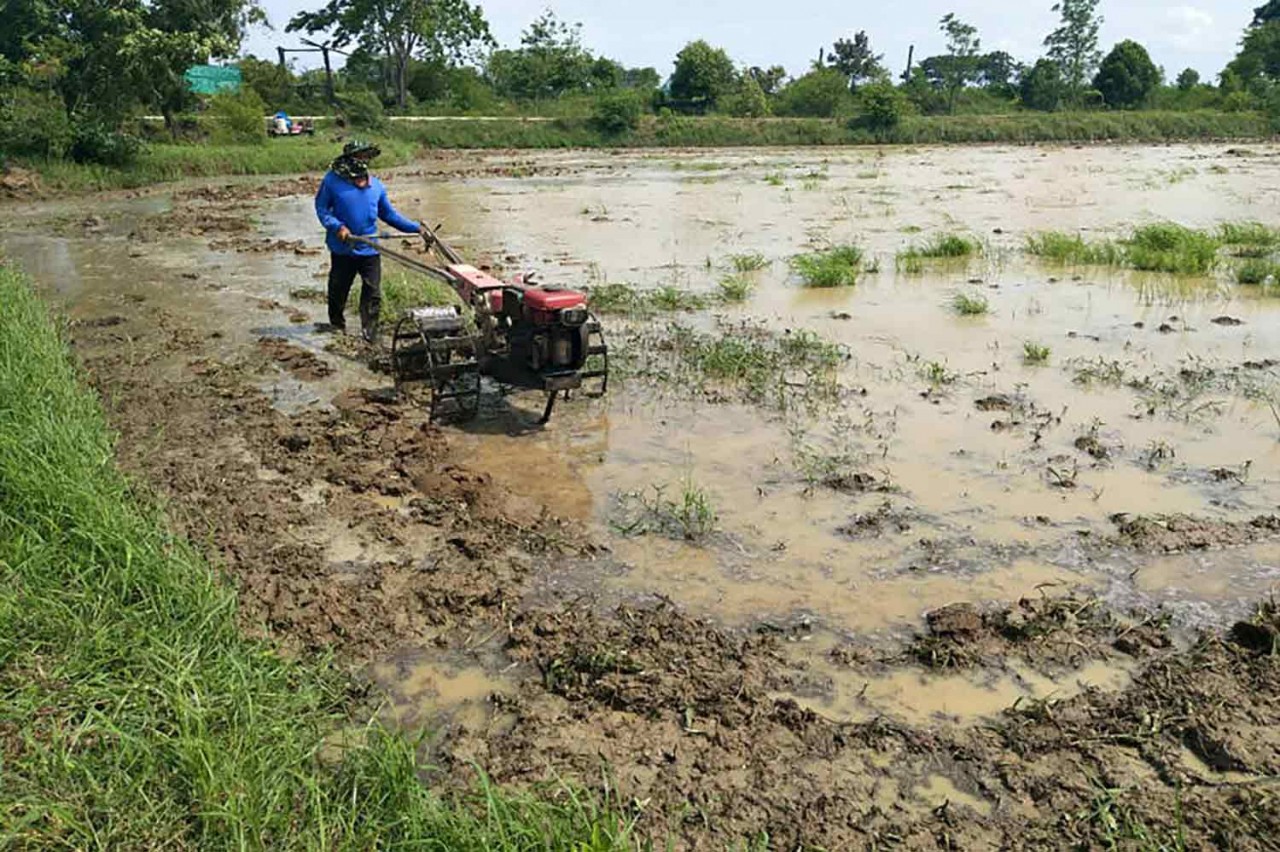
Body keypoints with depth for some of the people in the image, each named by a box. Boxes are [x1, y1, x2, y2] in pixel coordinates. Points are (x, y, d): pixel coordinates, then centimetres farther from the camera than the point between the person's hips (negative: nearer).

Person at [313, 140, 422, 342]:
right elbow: (321, 207, -3)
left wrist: (415, 228, 5)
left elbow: (389, 214, 10)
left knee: (373, 293, -4)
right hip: (342, 249, -2)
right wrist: (337, 226, -20)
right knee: (338, 290, 15)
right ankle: (337, 325, 37)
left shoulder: (376, 186, 3)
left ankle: (370, 333, 2)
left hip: (370, 249, 2)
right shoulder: (333, 180, -6)